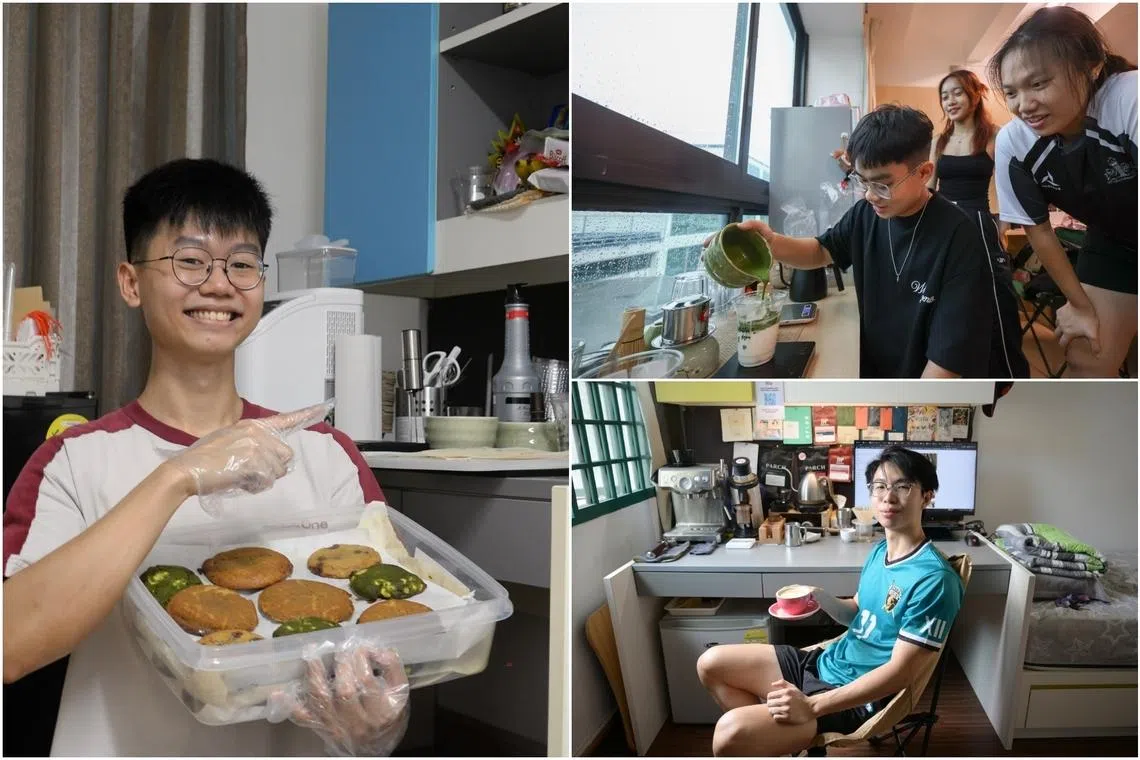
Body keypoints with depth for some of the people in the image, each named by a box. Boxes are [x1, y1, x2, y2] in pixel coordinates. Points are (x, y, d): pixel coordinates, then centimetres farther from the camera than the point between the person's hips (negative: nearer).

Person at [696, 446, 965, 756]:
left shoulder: (934, 579, -21)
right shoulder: (879, 551, 7)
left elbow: (900, 670, -23)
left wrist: (811, 706, -26)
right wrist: (820, 597, -3)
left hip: (859, 699, -9)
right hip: (825, 662, 9)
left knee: (730, 734, -28)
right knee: (710, 664, 7)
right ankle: (764, 739, 15)